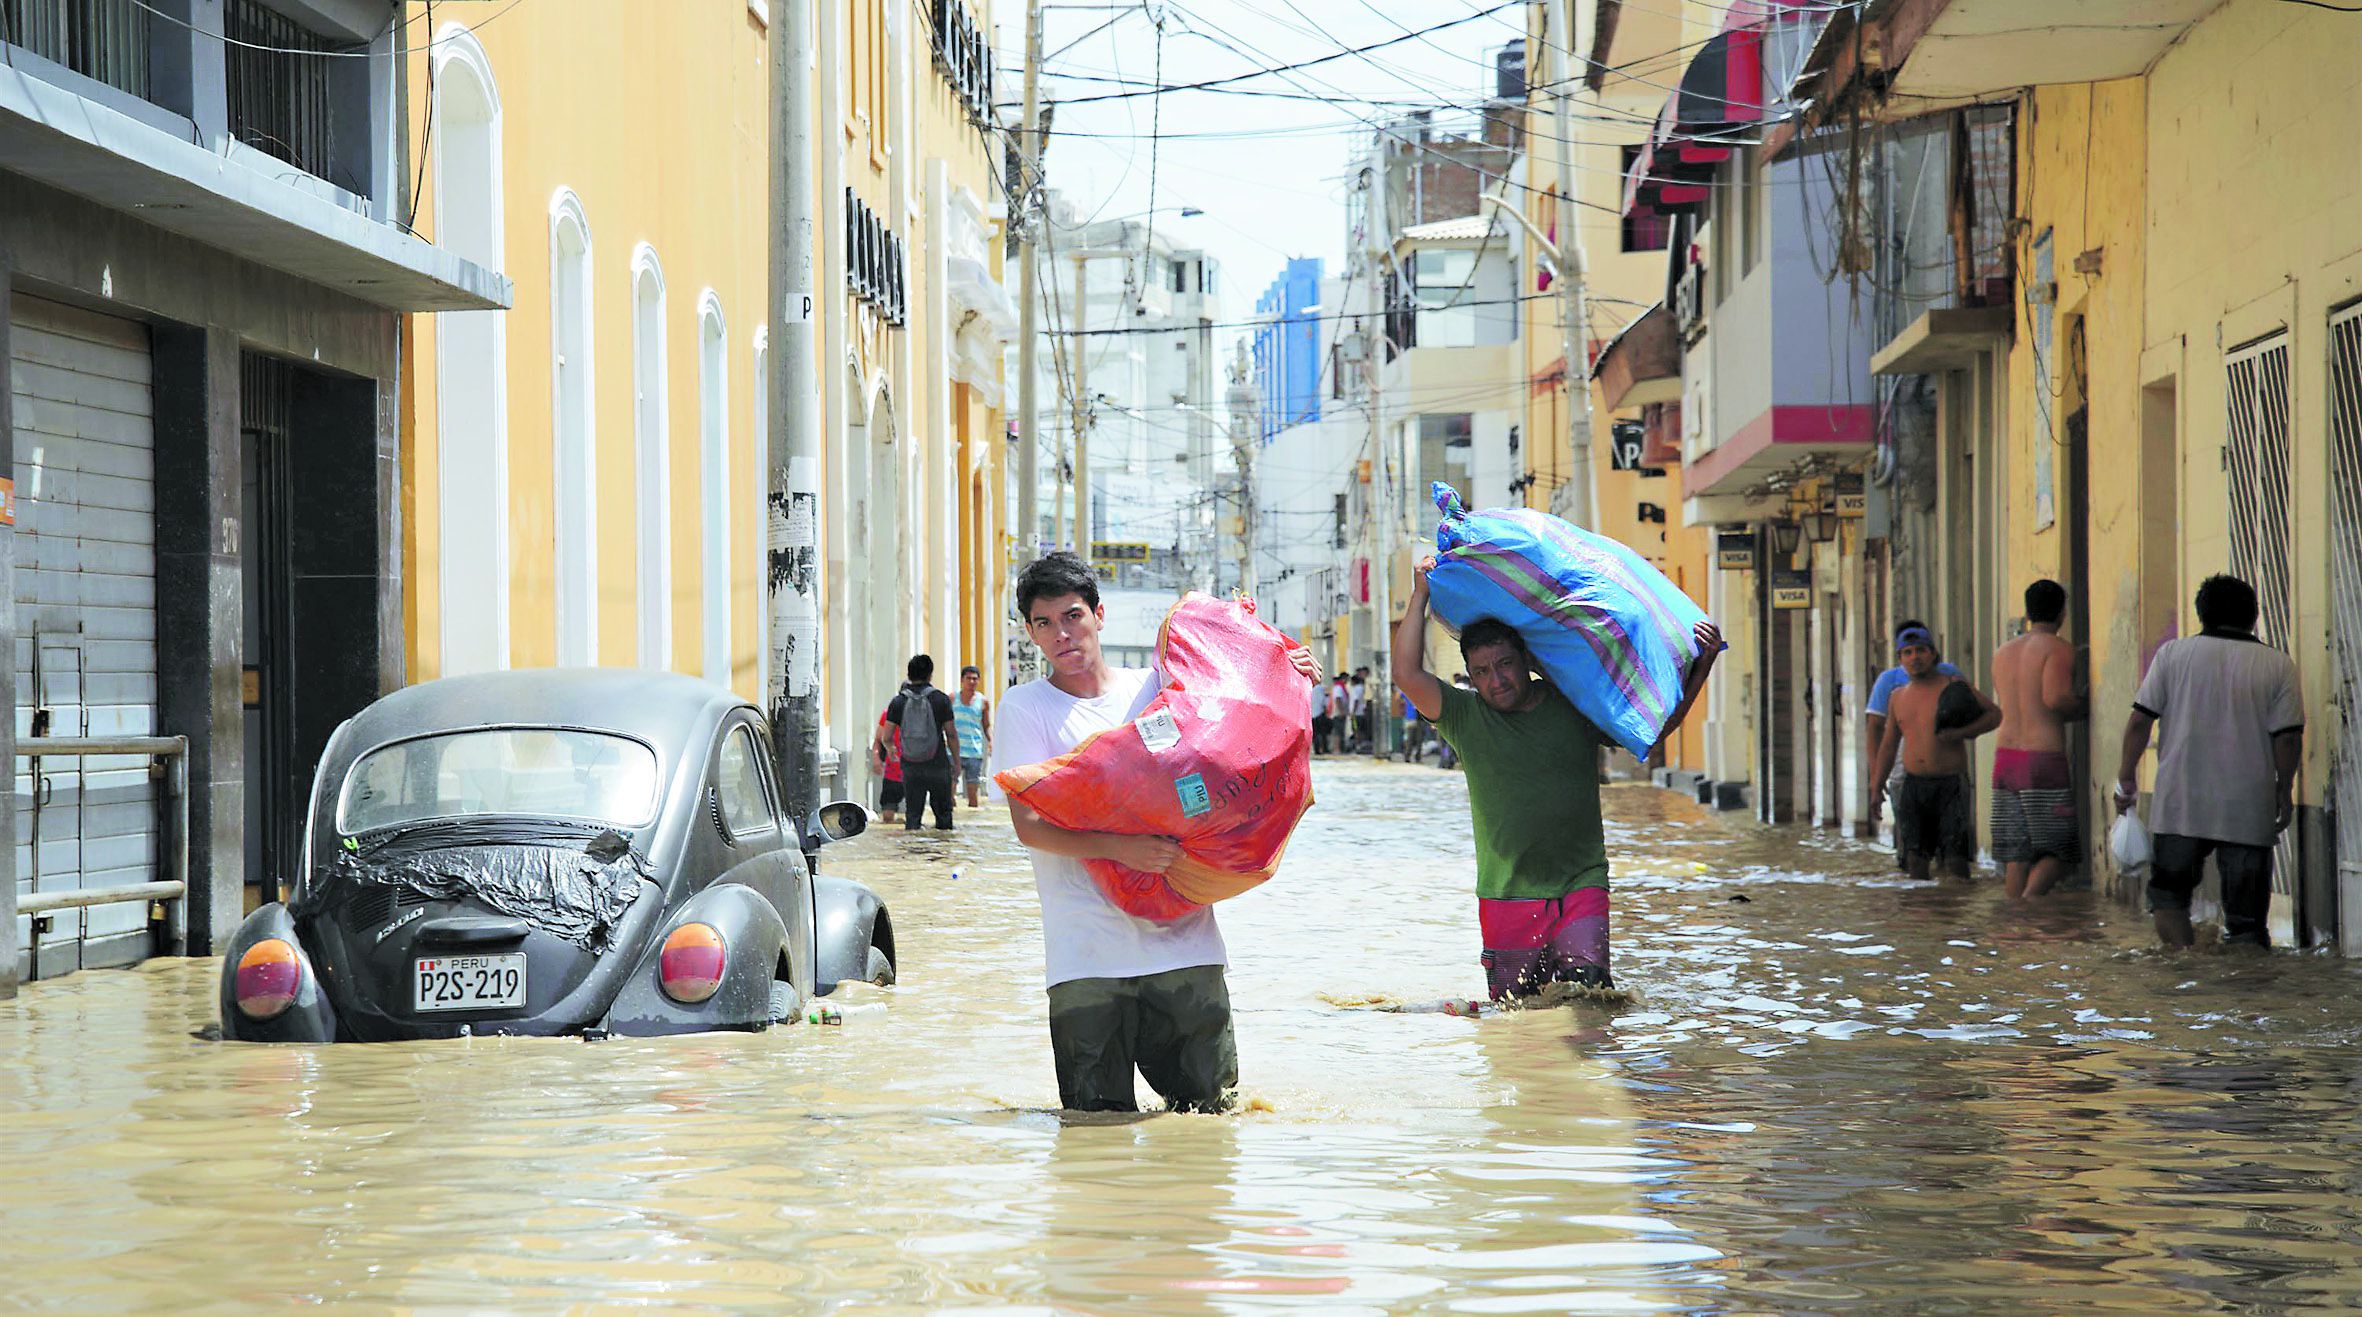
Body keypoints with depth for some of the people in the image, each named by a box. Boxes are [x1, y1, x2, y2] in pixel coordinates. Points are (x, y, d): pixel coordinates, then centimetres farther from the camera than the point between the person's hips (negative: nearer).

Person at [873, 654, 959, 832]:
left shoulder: (898, 702, 0)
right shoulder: (941, 699, -5)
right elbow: (951, 735, -4)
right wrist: (957, 761, 8)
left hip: (910, 767, 2)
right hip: (937, 764, -1)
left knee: (912, 813, 6)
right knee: (943, 813, 10)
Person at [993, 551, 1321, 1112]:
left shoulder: (1152, 687, 12)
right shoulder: (1025, 707, 3)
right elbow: (1029, 825, -7)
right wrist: (1118, 847, -23)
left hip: (1183, 941, 3)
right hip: (1088, 955, -3)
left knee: (1210, 1107, 3)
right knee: (1098, 1123, -5)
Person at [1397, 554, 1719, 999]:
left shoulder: (1576, 706, 4)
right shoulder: (1467, 717, 2)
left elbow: (1658, 724, 9)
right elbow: (1408, 673, -9)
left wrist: (1701, 666, -2)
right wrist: (1421, 594, -8)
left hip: (1580, 884, 0)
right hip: (1506, 894, 0)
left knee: (1586, 987, -18)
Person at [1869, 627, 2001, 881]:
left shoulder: (1953, 686, -2)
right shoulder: (1899, 698, 13)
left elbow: (1995, 714, -3)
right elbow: (1888, 746, 20)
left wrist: (1962, 733, -18)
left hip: (1951, 786, -4)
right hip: (1914, 786, 4)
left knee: (1955, 864, -13)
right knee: (1916, 859, -4)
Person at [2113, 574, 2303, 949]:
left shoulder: (2173, 653, 2)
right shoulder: (2277, 665, 1)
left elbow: (2140, 720, 0)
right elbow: (2288, 738, -3)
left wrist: (2126, 778, 9)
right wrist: (2284, 791, 10)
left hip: (2181, 803, 0)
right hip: (2249, 808, 0)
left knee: (2169, 893, 11)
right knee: (2246, 916, 4)